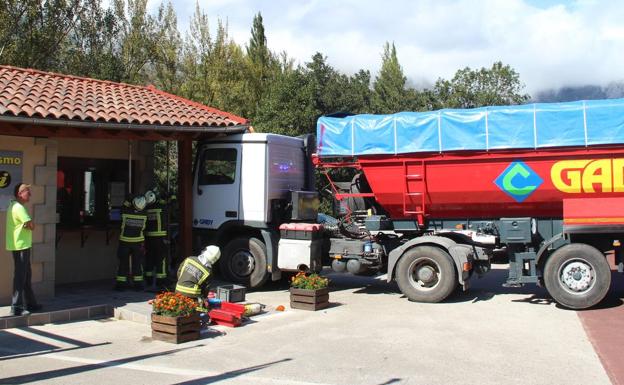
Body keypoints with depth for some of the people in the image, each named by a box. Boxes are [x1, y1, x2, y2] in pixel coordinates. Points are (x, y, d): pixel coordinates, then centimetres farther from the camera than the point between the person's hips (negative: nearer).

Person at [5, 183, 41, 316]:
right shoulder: (19, 208, -17)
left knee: (26, 275, 16)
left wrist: (27, 224, -6)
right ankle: (16, 307, -2)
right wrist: (29, 224, -3)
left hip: (22, 246, 10)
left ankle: (30, 304, 25)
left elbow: (30, 225, 13)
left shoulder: (13, 205, 15)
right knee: (20, 276, -6)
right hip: (21, 246, -10)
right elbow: (31, 225, -22)